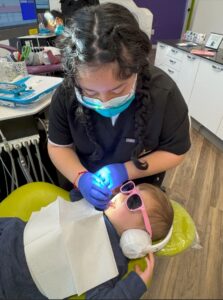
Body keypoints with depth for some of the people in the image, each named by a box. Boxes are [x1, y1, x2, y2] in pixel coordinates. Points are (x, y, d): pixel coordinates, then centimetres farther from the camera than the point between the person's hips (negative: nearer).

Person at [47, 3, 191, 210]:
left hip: (141, 188, -1)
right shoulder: (66, 94, -23)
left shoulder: (164, 92, -28)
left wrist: (125, 171, -29)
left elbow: (176, 152, -16)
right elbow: (58, 146, -10)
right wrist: (80, 177, -30)